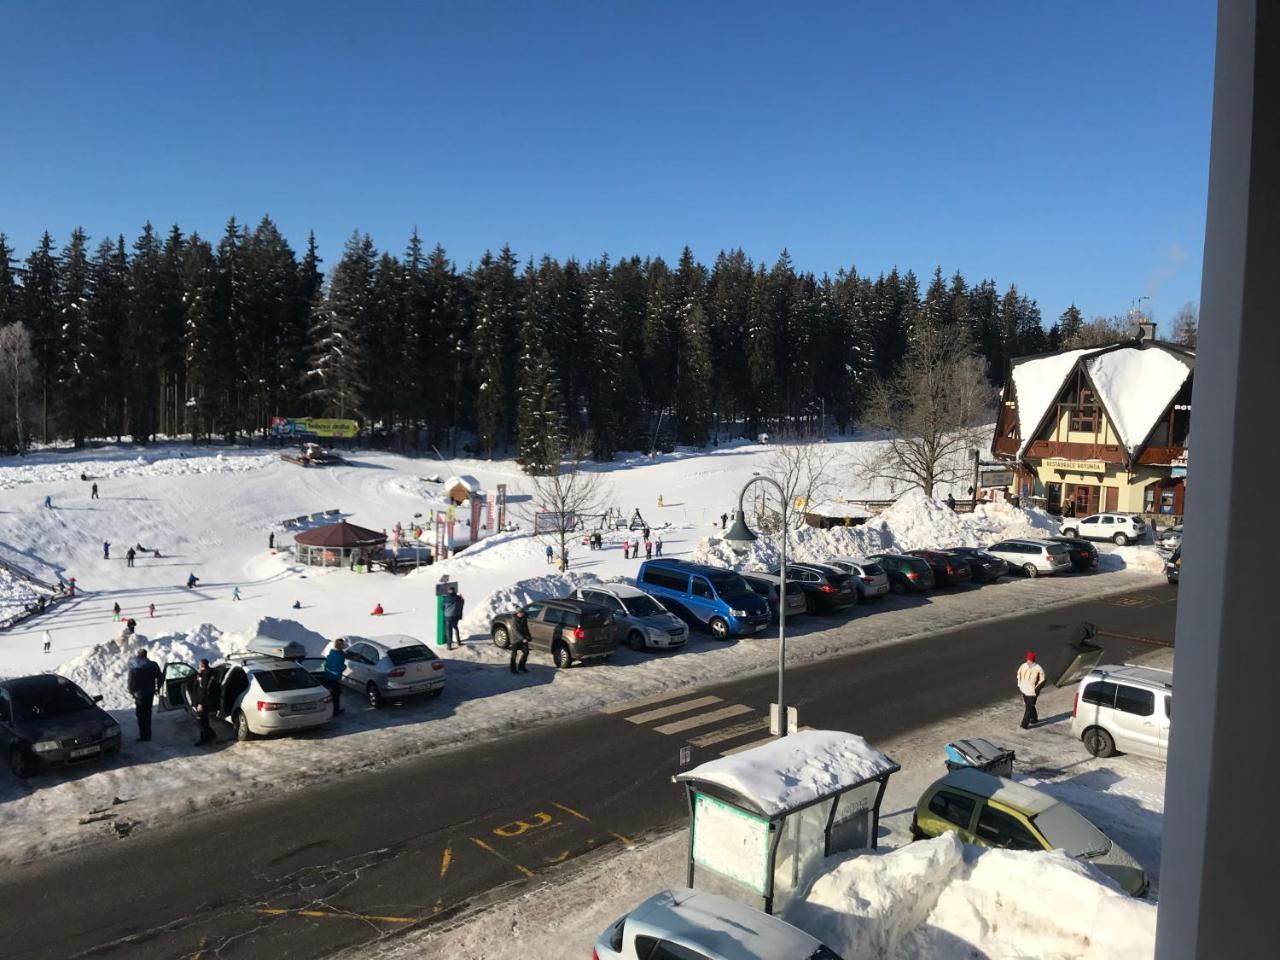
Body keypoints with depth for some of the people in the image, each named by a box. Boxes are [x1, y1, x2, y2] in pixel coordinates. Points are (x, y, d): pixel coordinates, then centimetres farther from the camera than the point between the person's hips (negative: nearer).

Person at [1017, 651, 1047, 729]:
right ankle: (1034, 719, 40)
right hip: (1024, 690, 5)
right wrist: (1019, 685, 9)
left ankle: (1024, 724, 2)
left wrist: (1036, 689, -15)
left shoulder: (1038, 669, -19)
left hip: (1032, 692, -5)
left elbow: (1042, 680, -9)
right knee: (1030, 706, 21)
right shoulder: (1023, 666, -6)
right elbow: (1019, 674, 13)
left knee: (1029, 708, -4)